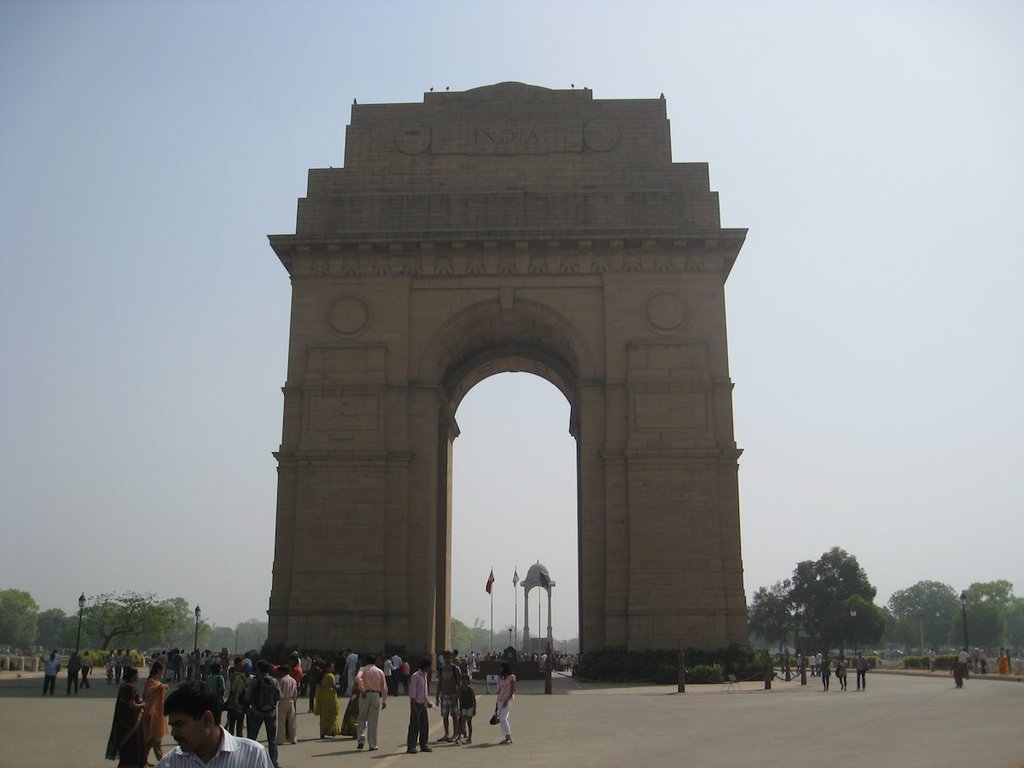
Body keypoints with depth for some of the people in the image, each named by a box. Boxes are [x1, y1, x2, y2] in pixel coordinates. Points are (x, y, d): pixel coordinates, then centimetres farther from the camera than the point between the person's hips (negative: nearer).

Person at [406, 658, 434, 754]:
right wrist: (413, 705, -19)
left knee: (425, 724, 9)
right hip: (416, 703, -8)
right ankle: (411, 747, 0)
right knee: (414, 725, -5)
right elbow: (412, 692, -16)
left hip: (423, 703, 8)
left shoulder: (425, 676, 12)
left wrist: (427, 702, 22)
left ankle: (423, 745, 17)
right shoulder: (415, 676, -14)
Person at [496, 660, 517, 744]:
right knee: (501, 718, 5)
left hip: (508, 699, -8)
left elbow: (513, 690, -10)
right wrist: (497, 703, 16)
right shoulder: (500, 677, 14)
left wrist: (507, 700, -17)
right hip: (501, 699, 8)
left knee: (503, 718, -15)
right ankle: (507, 737, 11)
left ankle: (509, 737, -13)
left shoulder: (511, 677, -7)